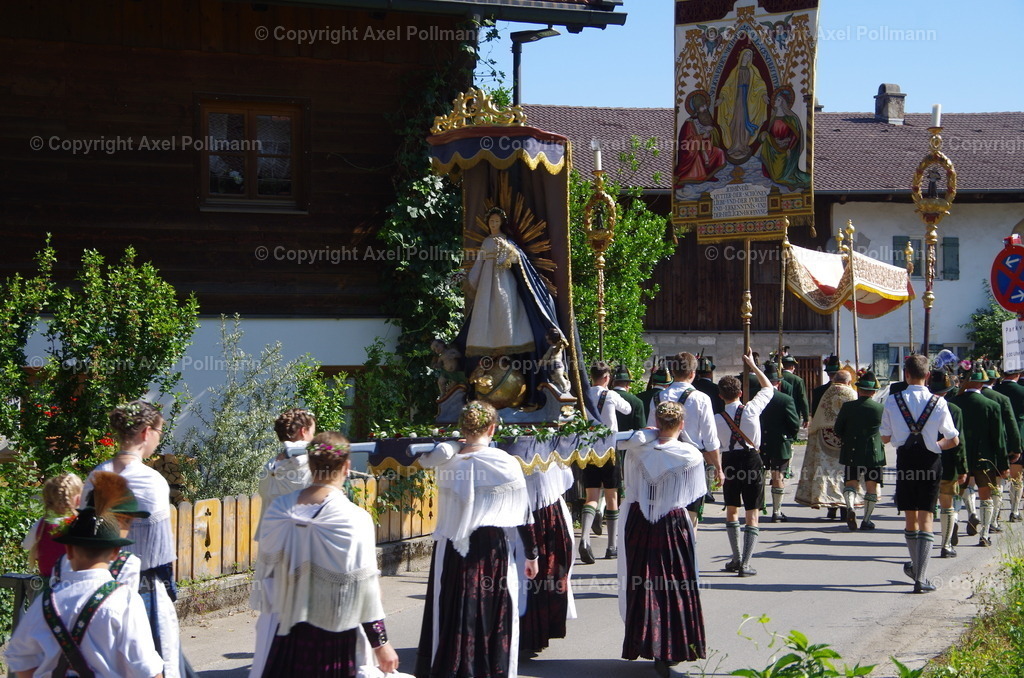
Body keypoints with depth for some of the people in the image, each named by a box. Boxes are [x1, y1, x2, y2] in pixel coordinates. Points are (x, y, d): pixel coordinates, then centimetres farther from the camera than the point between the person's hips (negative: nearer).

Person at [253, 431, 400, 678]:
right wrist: (381, 644, -4)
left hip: (288, 634, 4)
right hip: (337, 639, -4)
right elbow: (364, 591, -13)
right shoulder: (354, 519, -16)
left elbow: (267, 569, 7)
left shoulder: (278, 509, -4)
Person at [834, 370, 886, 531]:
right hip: (874, 452, 0)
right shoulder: (881, 408, -5)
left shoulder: (848, 407, -7)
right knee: (872, 487, 10)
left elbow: (838, 430, 0)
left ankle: (850, 506, -20)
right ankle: (866, 520, 12)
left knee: (851, 482, 8)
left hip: (852, 453, 0)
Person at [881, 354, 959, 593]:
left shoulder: (892, 401, -4)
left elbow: (885, 437, 3)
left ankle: (916, 566, 35)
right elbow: (953, 440, -3)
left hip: (905, 461, 1)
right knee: (926, 520, 0)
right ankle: (921, 578, -5)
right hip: (930, 463, -1)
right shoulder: (938, 403, -6)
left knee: (910, 518, 17)